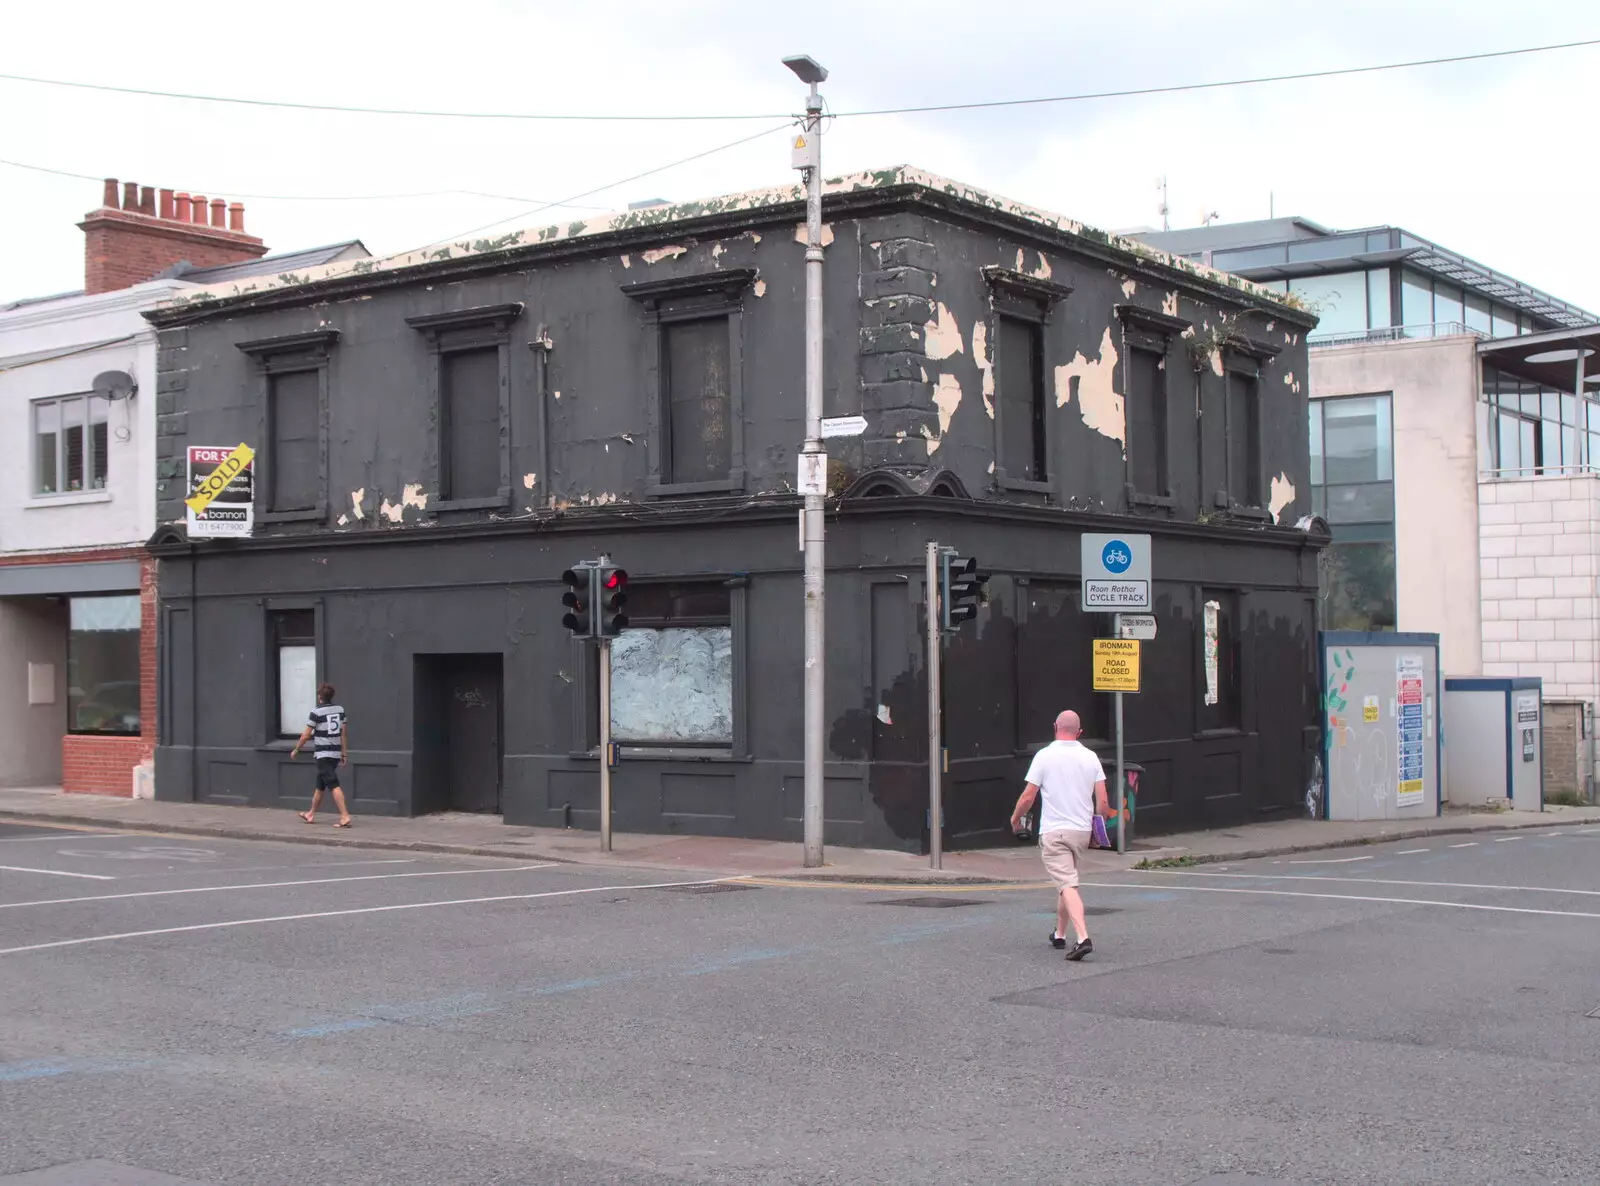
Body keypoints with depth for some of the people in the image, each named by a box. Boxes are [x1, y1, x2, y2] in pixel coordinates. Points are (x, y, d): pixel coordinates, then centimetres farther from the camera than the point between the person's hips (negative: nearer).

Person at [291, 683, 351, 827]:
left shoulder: (316, 712, -11)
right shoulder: (340, 709, 6)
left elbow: (306, 735, -6)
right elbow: (344, 732, 9)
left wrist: (295, 750, 7)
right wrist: (344, 753, 15)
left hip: (323, 754, -7)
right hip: (336, 753, 7)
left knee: (334, 785, -12)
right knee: (319, 785, 20)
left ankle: (345, 816, -22)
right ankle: (311, 814, 31)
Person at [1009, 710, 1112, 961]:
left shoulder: (1045, 756, -7)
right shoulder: (1090, 757, 3)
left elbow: (1028, 797, -6)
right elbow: (1102, 801, 1)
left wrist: (1015, 819, 13)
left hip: (1054, 831, -5)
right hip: (1082, 830, 5)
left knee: (1067, 885, -11)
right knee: (1066, 881, 21)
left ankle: (1083, 938, -26)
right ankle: (1059, 935, 30)